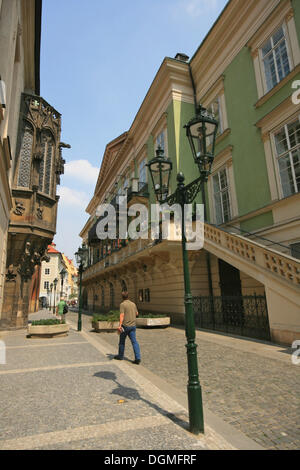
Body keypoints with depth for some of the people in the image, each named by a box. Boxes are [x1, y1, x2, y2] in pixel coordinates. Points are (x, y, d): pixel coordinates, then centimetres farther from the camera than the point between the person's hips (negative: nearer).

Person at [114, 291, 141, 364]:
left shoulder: (122, 304, -9)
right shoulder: (133, 304, 8)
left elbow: (122, 315, -20)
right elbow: (136, 314, 21)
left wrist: (120, 325, -25)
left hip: (125, 325, -4)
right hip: (133, 325, 5)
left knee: (122, 341, 14)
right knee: (134, 341, 1)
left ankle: (120, 356, 29)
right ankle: (138, 358, -8)